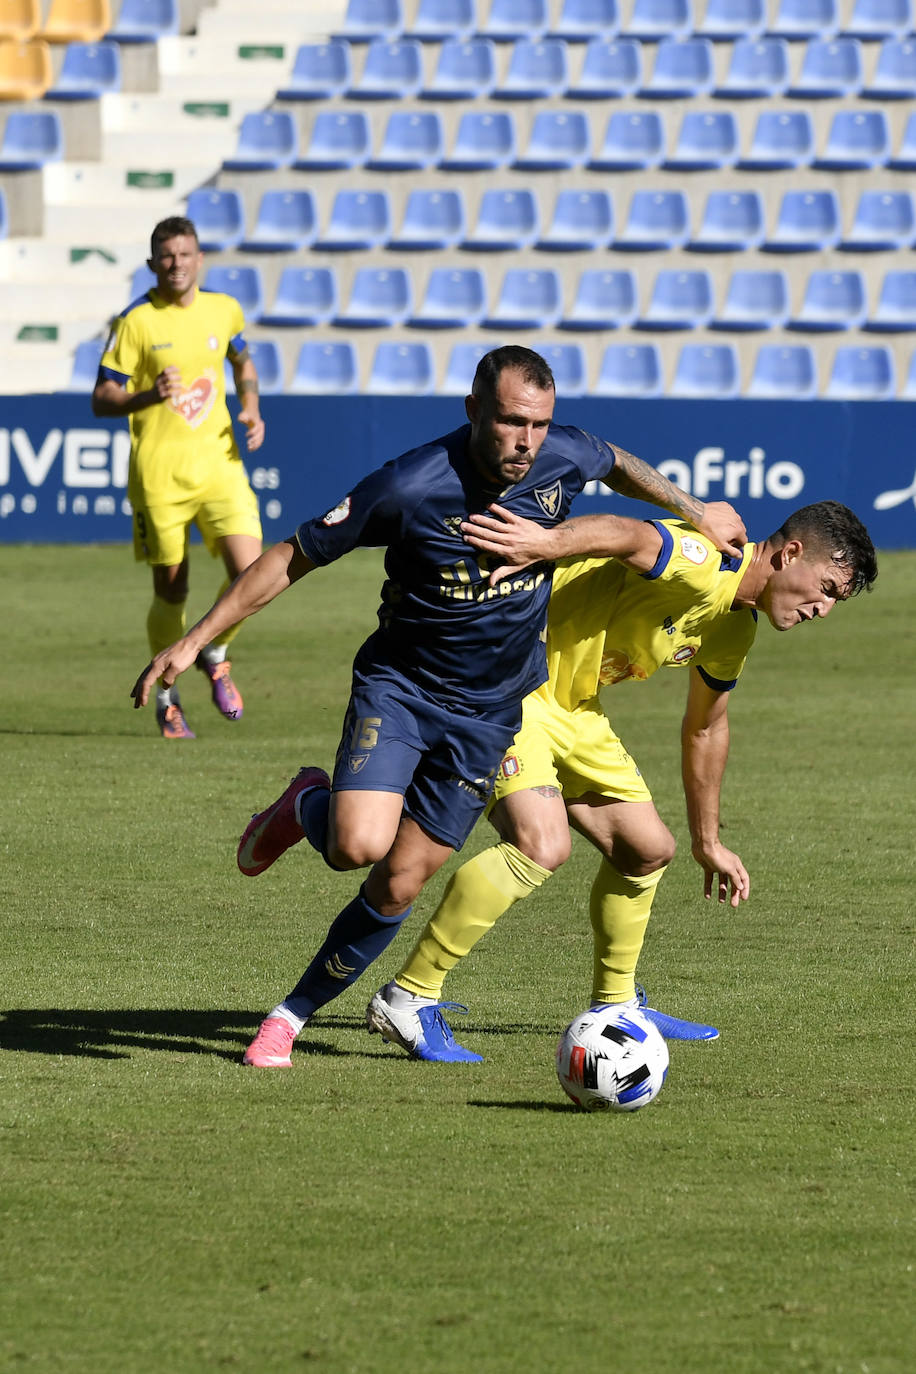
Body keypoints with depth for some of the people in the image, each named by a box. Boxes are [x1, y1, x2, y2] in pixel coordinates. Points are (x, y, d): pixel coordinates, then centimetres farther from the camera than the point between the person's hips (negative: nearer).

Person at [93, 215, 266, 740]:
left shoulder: (225, 310, 5)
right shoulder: (136, 321, -7)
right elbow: (102, 398, -6)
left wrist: (253, 410, 8)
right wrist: (150, 396, -25)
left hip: (218, 461, 3)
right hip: (158, 468, -3)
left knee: (251, 571, -13)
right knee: (171, 589, 4)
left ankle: (215, 653, 16)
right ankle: (167, 696, 25)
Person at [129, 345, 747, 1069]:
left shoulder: (562, 457, -12)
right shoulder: (410, 487, -24)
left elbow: (618, 463, 15)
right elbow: (294, 557, -14)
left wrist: (695, 510, 23)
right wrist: (196, 639, -16)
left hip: (490, 710, 3)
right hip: (399, 684, -3)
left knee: (399, 884, 1)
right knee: (359, 845, -26)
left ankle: (292, 1015, 19)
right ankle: (307, 806, 11)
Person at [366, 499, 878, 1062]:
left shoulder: (735, 630, 11)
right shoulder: (704, 564, -22)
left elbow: (706, 730, 26)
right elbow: (627, 535, -42)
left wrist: (708, 842, 32)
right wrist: (550, 542, -62)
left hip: (571, 710, 10)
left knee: (650, 848, 13)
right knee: (542, 845, -27)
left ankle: (616, 1006, 35)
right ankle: (408, 998, -20)